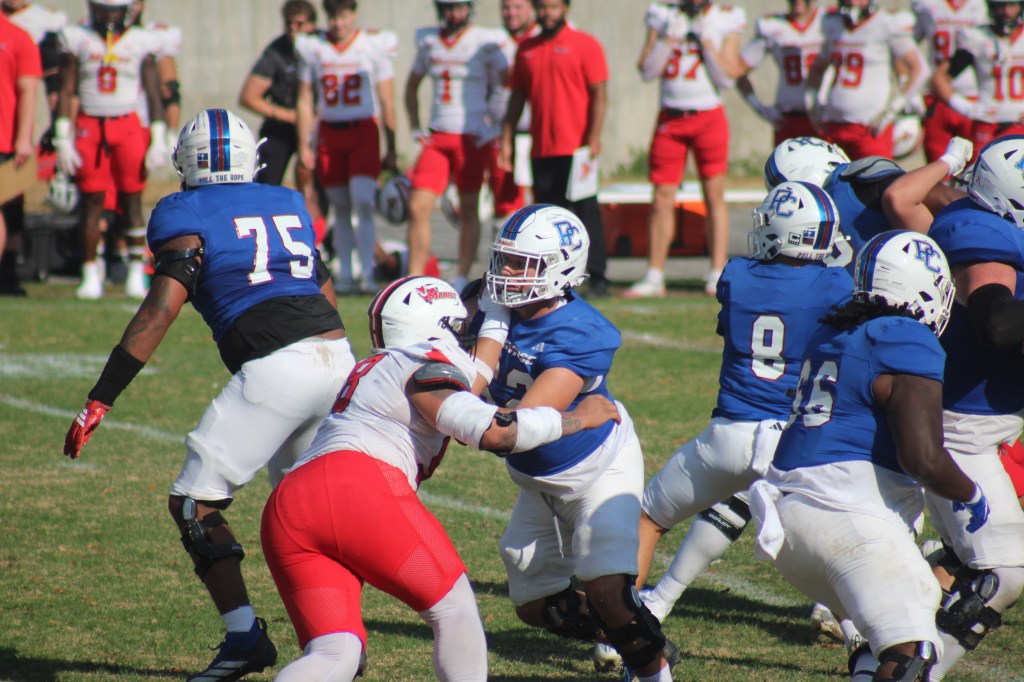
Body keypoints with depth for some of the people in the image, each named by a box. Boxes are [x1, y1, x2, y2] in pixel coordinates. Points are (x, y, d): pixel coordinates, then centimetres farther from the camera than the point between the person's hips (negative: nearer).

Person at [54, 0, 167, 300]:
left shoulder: (141, 42, 4)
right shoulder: (77, 39, 4)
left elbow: (154, 95, 5)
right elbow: (66, 92, 5)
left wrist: (158, 140, -1)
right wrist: (63, 138, -1)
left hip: (128, 128, 0)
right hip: (89, 126, 0)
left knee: (132, 201, 0)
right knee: (91, 202, 1)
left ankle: (136, 275, 4)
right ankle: (91, 276, 5)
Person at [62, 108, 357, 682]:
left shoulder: (189, 216, 4)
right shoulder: (289, 205, 22)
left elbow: (162, 308, -7)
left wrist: (100, 400, -8)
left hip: (275, 368, -6)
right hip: (339, 355, 6)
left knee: (195, 502, 3)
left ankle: (245, 635, -8)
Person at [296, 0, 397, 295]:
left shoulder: (375, 44, -1)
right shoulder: (312, 47, 5)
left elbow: (387, 102, 3)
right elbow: (305, 100, 11)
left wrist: (391, 151, 2)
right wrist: (304, 146, 6)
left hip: (364, 132, -3)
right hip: (328, 134, 3)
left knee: (363, 203, -14)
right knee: (341, 209, 6)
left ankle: (368, 274, -12)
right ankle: (345, 275, 10)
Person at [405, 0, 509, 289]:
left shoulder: (486, 42, -6)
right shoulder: (428, 41, 8)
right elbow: (412, 85, 22)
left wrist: (495, 127, -9)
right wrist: (415, 127, 13)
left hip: (472, 138, -4)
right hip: (436, 138, 4)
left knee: (469, 211, 5)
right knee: (418, 208, -5)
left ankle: (461, 279, 14)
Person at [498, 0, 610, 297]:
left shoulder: (585, 44, -2)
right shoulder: (526, 49, 14)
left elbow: (599, 95, -6)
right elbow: (517, 97, 18)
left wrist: (593, 138, -15)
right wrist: (506, 141, 12)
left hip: (577, 149, -5)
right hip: (541, 150, 5)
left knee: (586, 211, -4)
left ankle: (598, 279, -1)